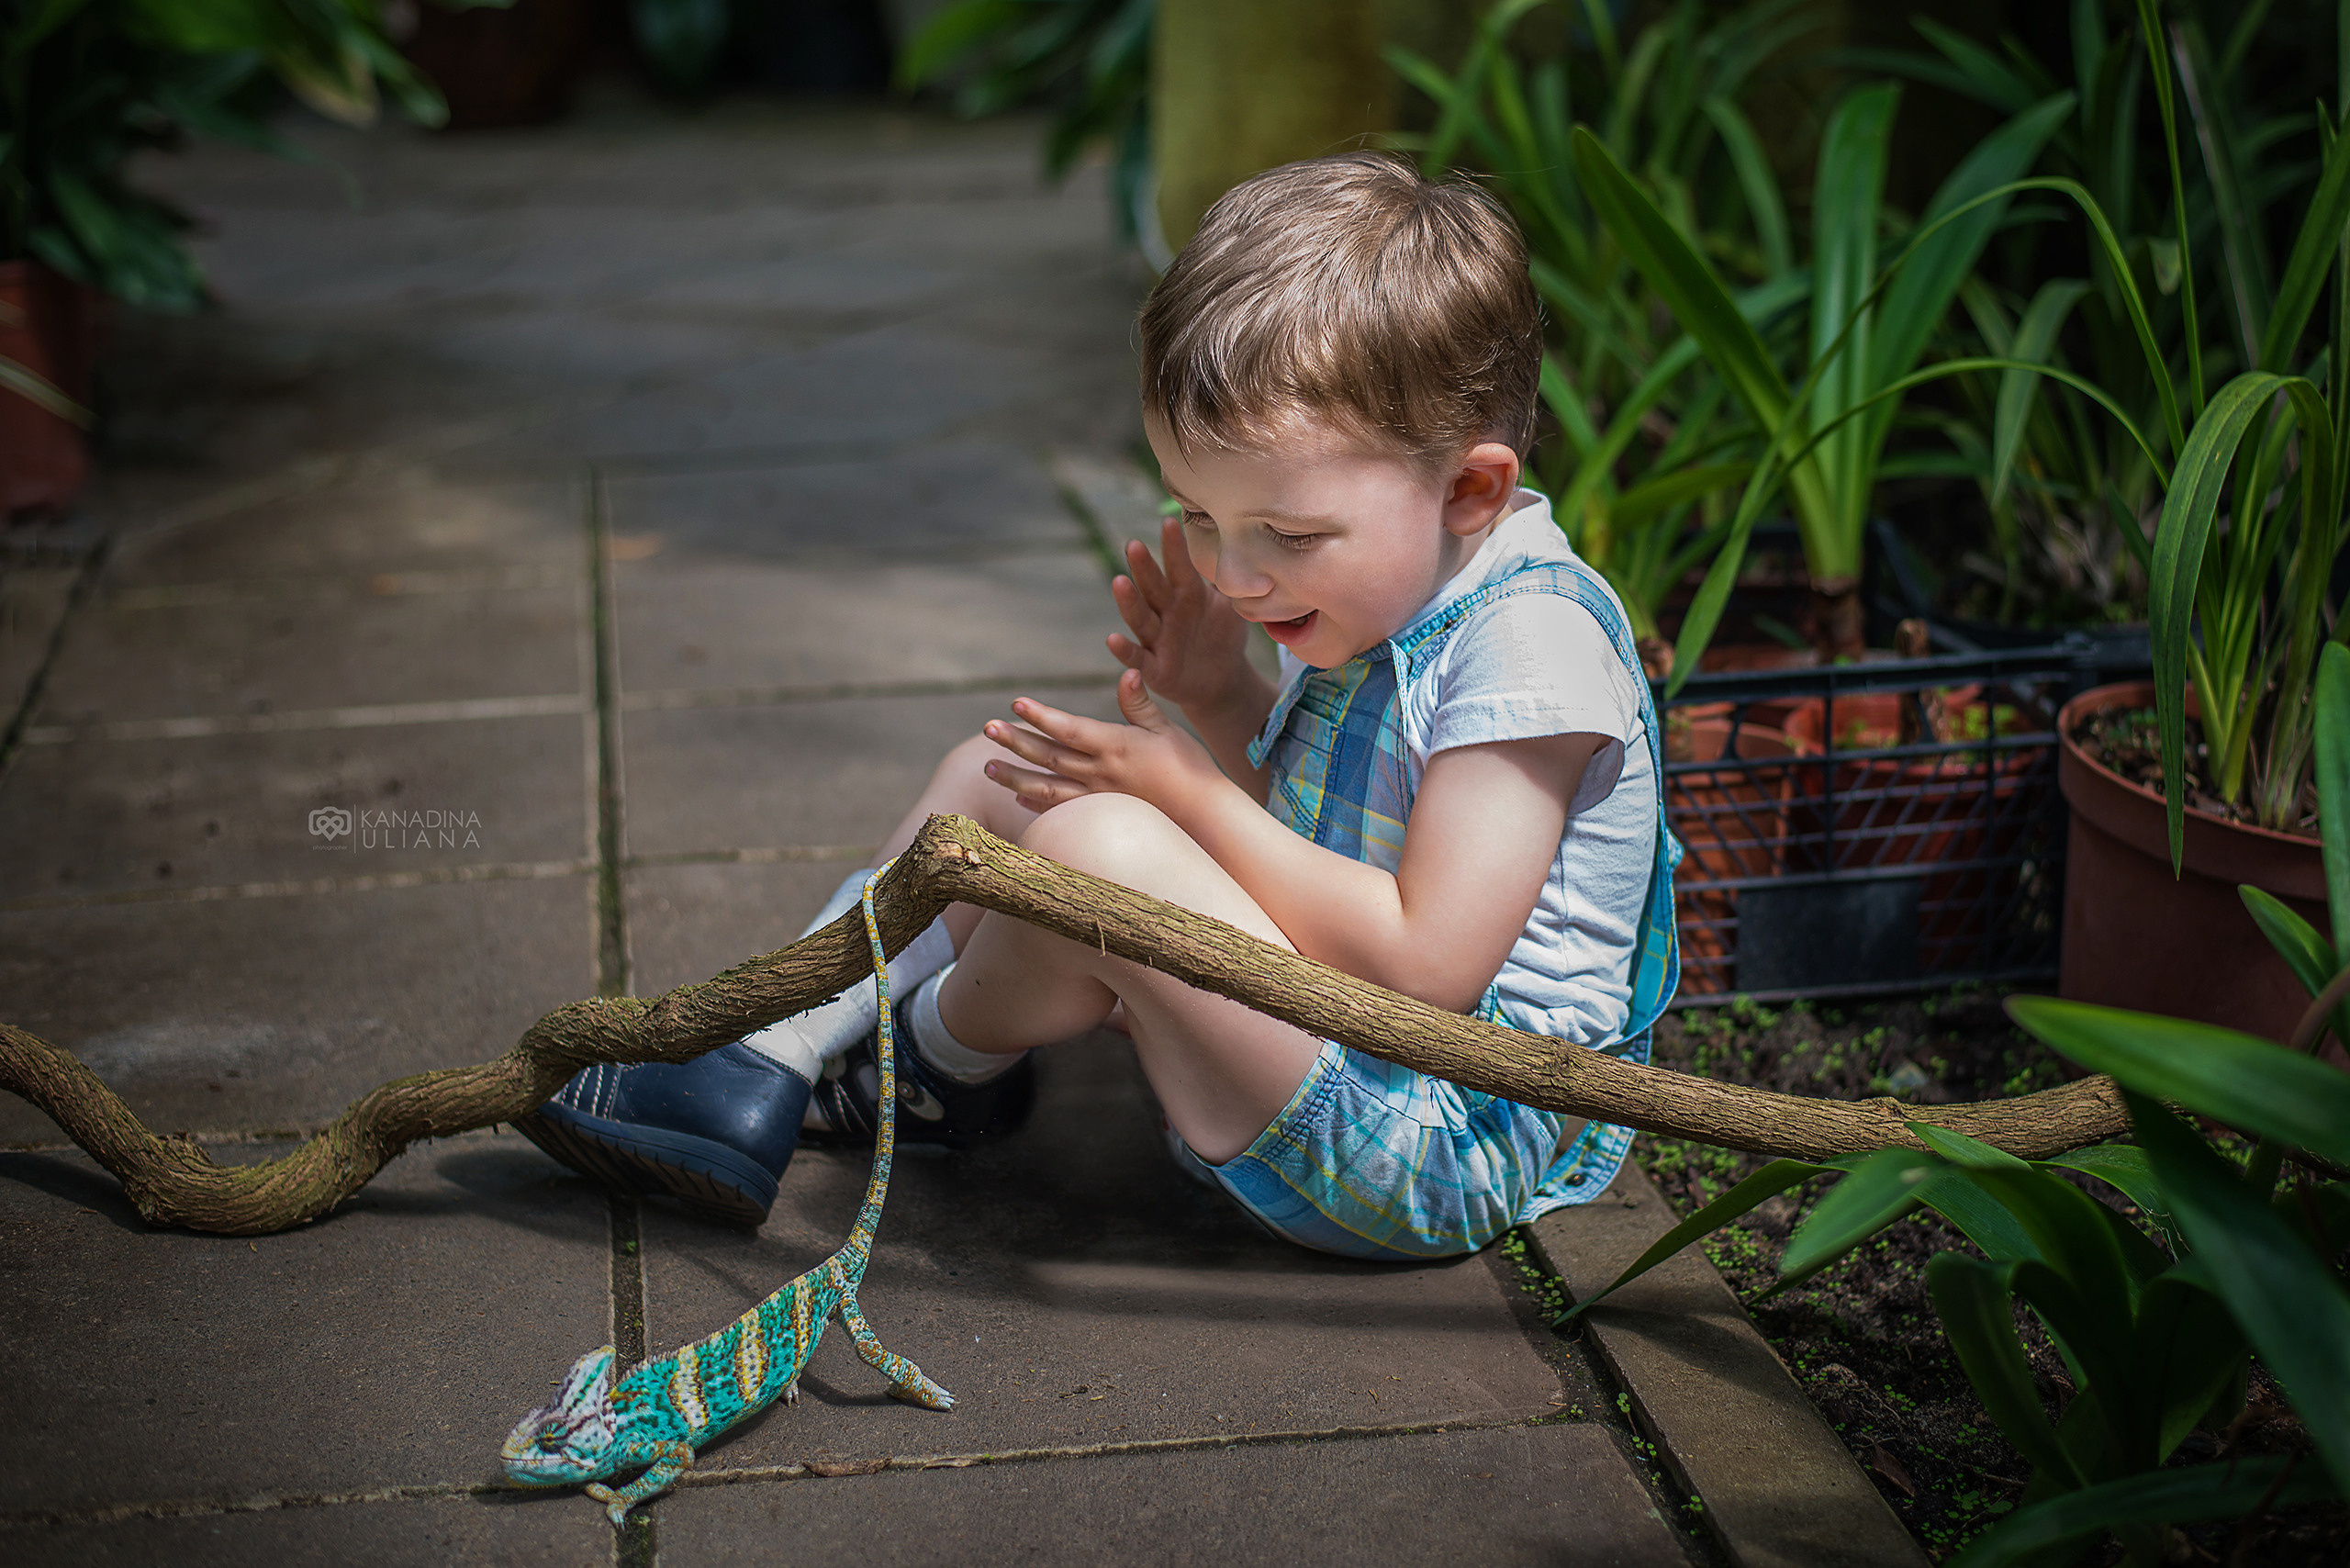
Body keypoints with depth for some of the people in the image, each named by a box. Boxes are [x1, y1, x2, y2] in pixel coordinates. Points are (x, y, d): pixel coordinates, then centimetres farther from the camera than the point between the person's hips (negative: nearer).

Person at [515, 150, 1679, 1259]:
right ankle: (763, 1076, 8)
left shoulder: (1534, 643, -23)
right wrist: (1225, 706, -2)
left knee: (1101, 842, -30)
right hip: (1325, 1039, 10)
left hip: (1444, 1144, -10)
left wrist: (1193, 793, -21)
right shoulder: (1379, 599, 6)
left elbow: (1427, 965, -28)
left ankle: (938, 1062, 3)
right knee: (996, 779, 11)